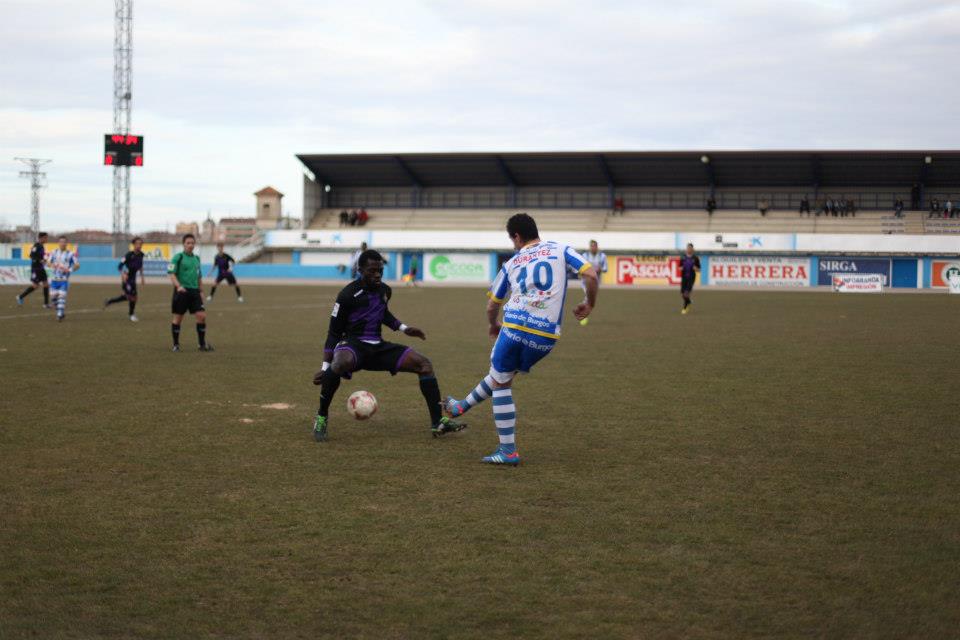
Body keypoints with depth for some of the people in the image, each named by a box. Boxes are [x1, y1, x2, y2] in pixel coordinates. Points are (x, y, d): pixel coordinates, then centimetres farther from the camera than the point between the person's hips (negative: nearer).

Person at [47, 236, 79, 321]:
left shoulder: (70, 254, -6)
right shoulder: (54, 252, 6)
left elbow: (77, 265, -4)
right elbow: (49, 262, 15)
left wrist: (69, 270, -18)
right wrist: (52, 266, -8)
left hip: (64, 279, -4)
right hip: (55, 278, 4)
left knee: (62, 296, -12)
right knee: (53, 296, 5)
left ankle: (60, 315, -9)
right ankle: (62, 312, 24)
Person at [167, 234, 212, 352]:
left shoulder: (196, 258, 14)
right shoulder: (178, 257, -4)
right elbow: (172, 274, -10)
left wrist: (201, 291, 19)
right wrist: (178, 286, -24)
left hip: (194, 291, 5)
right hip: (181, 291, -5)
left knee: (202, 315, -6)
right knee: (178, 318, 2)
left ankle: (202, 343, 4)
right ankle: (176, 345, 14)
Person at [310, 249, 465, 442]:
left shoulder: (385, 291, 7)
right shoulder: (348, 295, -12)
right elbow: (334, 332, -7)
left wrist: (403, 329, 19)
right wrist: (325, 368, -12)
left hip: (378, 346, 7)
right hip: (353, 345, -7)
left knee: (423, 363, -7)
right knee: (341, 363, -43)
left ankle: (437, 422, -6)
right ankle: (322, 416, -23)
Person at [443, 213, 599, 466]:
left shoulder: (512, 263, 15)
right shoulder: (561, 251, 12)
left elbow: (492, 306, 22)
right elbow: (591, 275, -1)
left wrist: (493, 325, 44)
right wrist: (589, 303, 17)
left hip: (513, 328, -2)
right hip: (546, 335, 2)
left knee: (501, 383, 13)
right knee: (500, 374, 24)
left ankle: (508, 452, 11)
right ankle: (463, 406, 40)